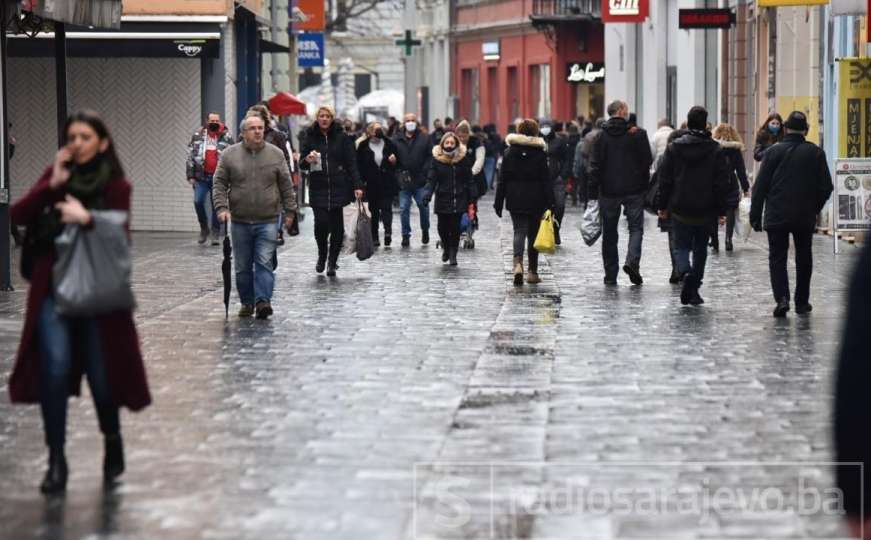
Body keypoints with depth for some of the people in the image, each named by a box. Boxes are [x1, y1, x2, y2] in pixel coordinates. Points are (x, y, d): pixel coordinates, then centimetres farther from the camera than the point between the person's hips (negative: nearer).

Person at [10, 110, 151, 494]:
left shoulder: (116, 185, -1)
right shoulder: (55, 176, 7)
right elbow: (17, 216, -2)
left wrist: (87, 218, -24)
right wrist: (52, 184, -13)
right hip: (53, 290, 2)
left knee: (101, 375, 6)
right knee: (55, 370, -12)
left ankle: (113, 444, 32)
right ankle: (56, 459, -5)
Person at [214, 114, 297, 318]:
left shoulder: (276, 154, 3)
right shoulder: (230, 155, 2)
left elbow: (286, 186, 8)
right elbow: (220, 183, 4)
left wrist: (290, 210, 6)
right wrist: (222, 207, -9)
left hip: (268, 221, -1)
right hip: (240, 222, 1)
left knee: (264, 263, -10)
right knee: (243, 267, 8)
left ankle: (263, 301, -13)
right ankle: (247, 302, 18)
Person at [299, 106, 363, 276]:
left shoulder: (342, 137, 3)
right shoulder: (310, 138, 7)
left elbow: (351, 163, 1)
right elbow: (302, 163, 13)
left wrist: (357, 186, -8)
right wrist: (307, 160, -11)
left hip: (340, 188, 0)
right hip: (318, 188, 0)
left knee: (337, 226, -1)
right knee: (321, 223, -12)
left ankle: (332, 261, 12)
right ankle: (322, 255, 13)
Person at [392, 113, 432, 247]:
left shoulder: (424, 139, 3)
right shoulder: (396, 140, 4)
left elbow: (430, 157, 0)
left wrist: (424, 173, -11)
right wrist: (399, 174, -8)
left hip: (420, 181, 0)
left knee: (423, 206, 5)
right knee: (404, 209, 0)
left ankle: (425, 230, 27)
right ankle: (406, 235, 9)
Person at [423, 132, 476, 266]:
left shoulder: (463, 159, 0)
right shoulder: (437, 159, 0)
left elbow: (469, 180, 4)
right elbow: (431, 179, -2)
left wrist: (472, 198, 1)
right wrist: (427, 195, -13)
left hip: (459, 199, -1)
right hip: (442, 199, 1)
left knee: (455, 227, -3)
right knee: (442, 227, 2)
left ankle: (453, 254, 8)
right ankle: (446, 248, 29)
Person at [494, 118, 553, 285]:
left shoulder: (509, 152, 1)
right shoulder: (540, 153, -5)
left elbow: (502, 179, 2)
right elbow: (546, 179, -6)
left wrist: (498, 202, 6)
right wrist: (550, 202, -4)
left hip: (515, 200, 1)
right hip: (535, 200, -1)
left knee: (519, 231, 1)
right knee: (533, 234, 10)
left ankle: (518, 263, -26)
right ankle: (532, 272, 15)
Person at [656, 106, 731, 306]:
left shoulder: (674, 147, -1)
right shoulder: (716, 150, -3)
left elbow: (664, 179, 1)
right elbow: (722, 183, -3)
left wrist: (663, 205, 8)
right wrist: (721, 209, 2)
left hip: (680, 209, 0)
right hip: (705, 211, 0)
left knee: (681, 247, 7)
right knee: (700, 249, 13)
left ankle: (686, 272, -23)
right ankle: (694, 291, 13)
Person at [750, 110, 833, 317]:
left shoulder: (773, 152, -4)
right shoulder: (816, 153, -1)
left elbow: (760, 186, -5)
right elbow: (826, 187, -1)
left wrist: (755, 215, 1)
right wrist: (814, 209, 14)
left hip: (776, 217, -1)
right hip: (805, 218, 1)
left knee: (777, 257, 3)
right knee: (803, 259, 15)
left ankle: (782, 298, -15)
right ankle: (802, 302, 19)